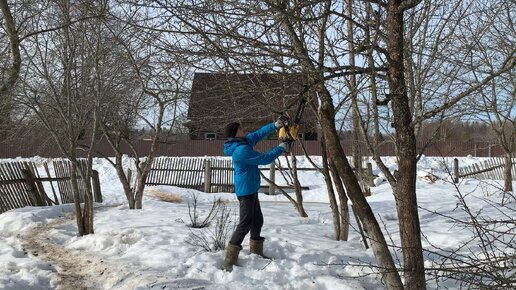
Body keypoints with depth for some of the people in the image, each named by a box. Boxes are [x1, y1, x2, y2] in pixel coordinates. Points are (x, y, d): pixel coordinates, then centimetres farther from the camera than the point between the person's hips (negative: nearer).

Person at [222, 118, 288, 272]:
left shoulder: (245, 141, 4)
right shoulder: (241, 150, -25)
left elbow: (258, 134, 22)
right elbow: (264, 159, -19)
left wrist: (274, 126, 13)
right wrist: (280, 149, -5)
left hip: (251, 190, 10)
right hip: (245, 191, -10)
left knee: (257, 221, 19)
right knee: (245, 223, -11)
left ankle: (256, 253, 32)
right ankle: (230, 261, -9)